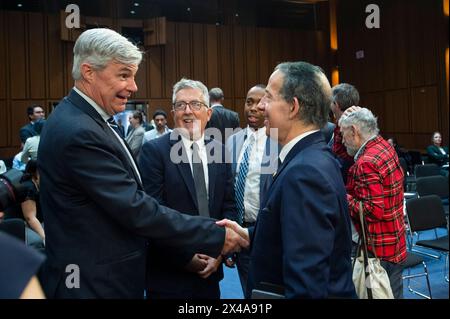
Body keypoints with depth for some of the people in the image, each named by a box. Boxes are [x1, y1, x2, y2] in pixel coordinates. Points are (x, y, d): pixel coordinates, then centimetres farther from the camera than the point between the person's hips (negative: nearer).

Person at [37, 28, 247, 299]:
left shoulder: (85, 119, 5)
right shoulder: (79, 133, -24)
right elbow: (136, 210, -25)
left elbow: (127, 200, 8)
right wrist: (216, 236, -19)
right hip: (95, 283, -9)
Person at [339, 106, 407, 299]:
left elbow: (374, 211, -25)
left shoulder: (366, 163, -22)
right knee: (394, 293, 18)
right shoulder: (384, 146, 6)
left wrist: (343, 198, -14)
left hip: (378, 251, -9)